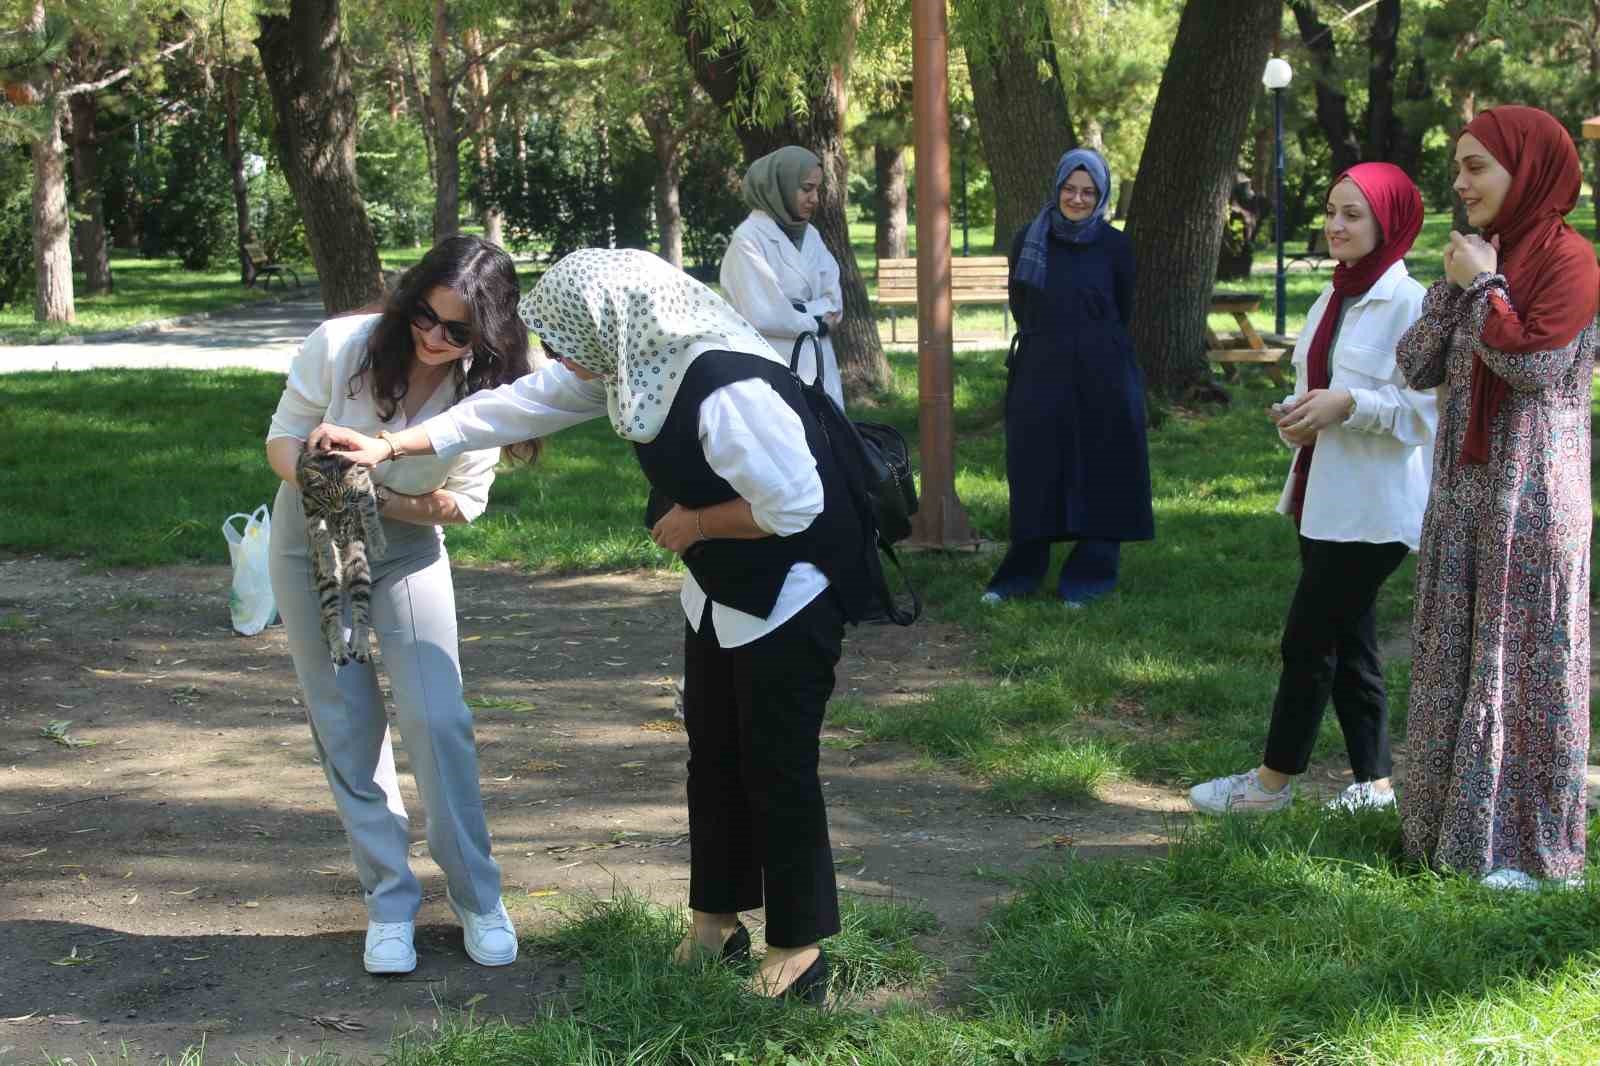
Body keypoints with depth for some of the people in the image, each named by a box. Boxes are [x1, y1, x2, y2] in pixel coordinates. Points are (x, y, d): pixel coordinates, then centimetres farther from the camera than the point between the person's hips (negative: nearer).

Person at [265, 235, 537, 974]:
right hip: (313, 544, 0)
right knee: (348, 730, 3)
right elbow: (282, 439, -11)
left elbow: (464, 500, -9)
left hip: (408, 548, 0)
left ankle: (477, 897, 5)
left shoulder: (485, 391, -18)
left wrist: (388, 502, -26)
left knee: (437, 719, -11)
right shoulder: (340, 346, -21)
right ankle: (390, 903, 14)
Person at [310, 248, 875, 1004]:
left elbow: (794, 504, -31)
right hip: (720, 592, 9)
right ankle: (717, 919, 30)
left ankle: (799, 946, 11)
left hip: (790, 595, -9)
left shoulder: (730, 390, -33)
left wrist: (695, 523, -16)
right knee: (714, 755, 16)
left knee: (777, 767, -2)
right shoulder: (633, 361, -3)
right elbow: (525, 403, 2)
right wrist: (392, 446, 0)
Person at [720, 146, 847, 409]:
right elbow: (762, 315, -15)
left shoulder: (810, 235, 13)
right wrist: (815, 322, -2)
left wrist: (799, 311, -11)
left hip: (818, 368, 7)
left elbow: (834, 300, 7)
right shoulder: (749, 239, -9)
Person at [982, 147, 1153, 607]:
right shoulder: (1027, 240, 1)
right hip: (1039, 374, 1)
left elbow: (1123, 312, 7)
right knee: (1033, 471, 6)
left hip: (1100, 378, -1)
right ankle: (1021, 572, 15)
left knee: (1097, 473, 4)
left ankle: (1090, 575, 13)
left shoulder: (1115, 245, -3)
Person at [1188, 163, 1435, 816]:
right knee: (1346, 641, 12)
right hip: (1321, 499, 9)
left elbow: (1428, 407, -17)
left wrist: (1347, 404, -25)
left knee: (1309, 639, -3)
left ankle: (1274, 780, 9)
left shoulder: (1409, 304, -13)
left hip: (1371, 509, -9)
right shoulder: (1333, 300, 13)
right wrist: (1295, 415, 1)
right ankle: (1374, 783, 21)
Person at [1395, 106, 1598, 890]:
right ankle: (1459, 820, 22)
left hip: (1531, 496, -7)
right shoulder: (1478, 254, 12)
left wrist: (1483, 285, -14)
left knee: (1525, 661, -1)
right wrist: (1453, 285, -4)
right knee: (1454, 656, 11)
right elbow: (1418, 367, 6)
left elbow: (1533, 365, -21)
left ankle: (1531, 844, 8)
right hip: (1463, 490, 8)